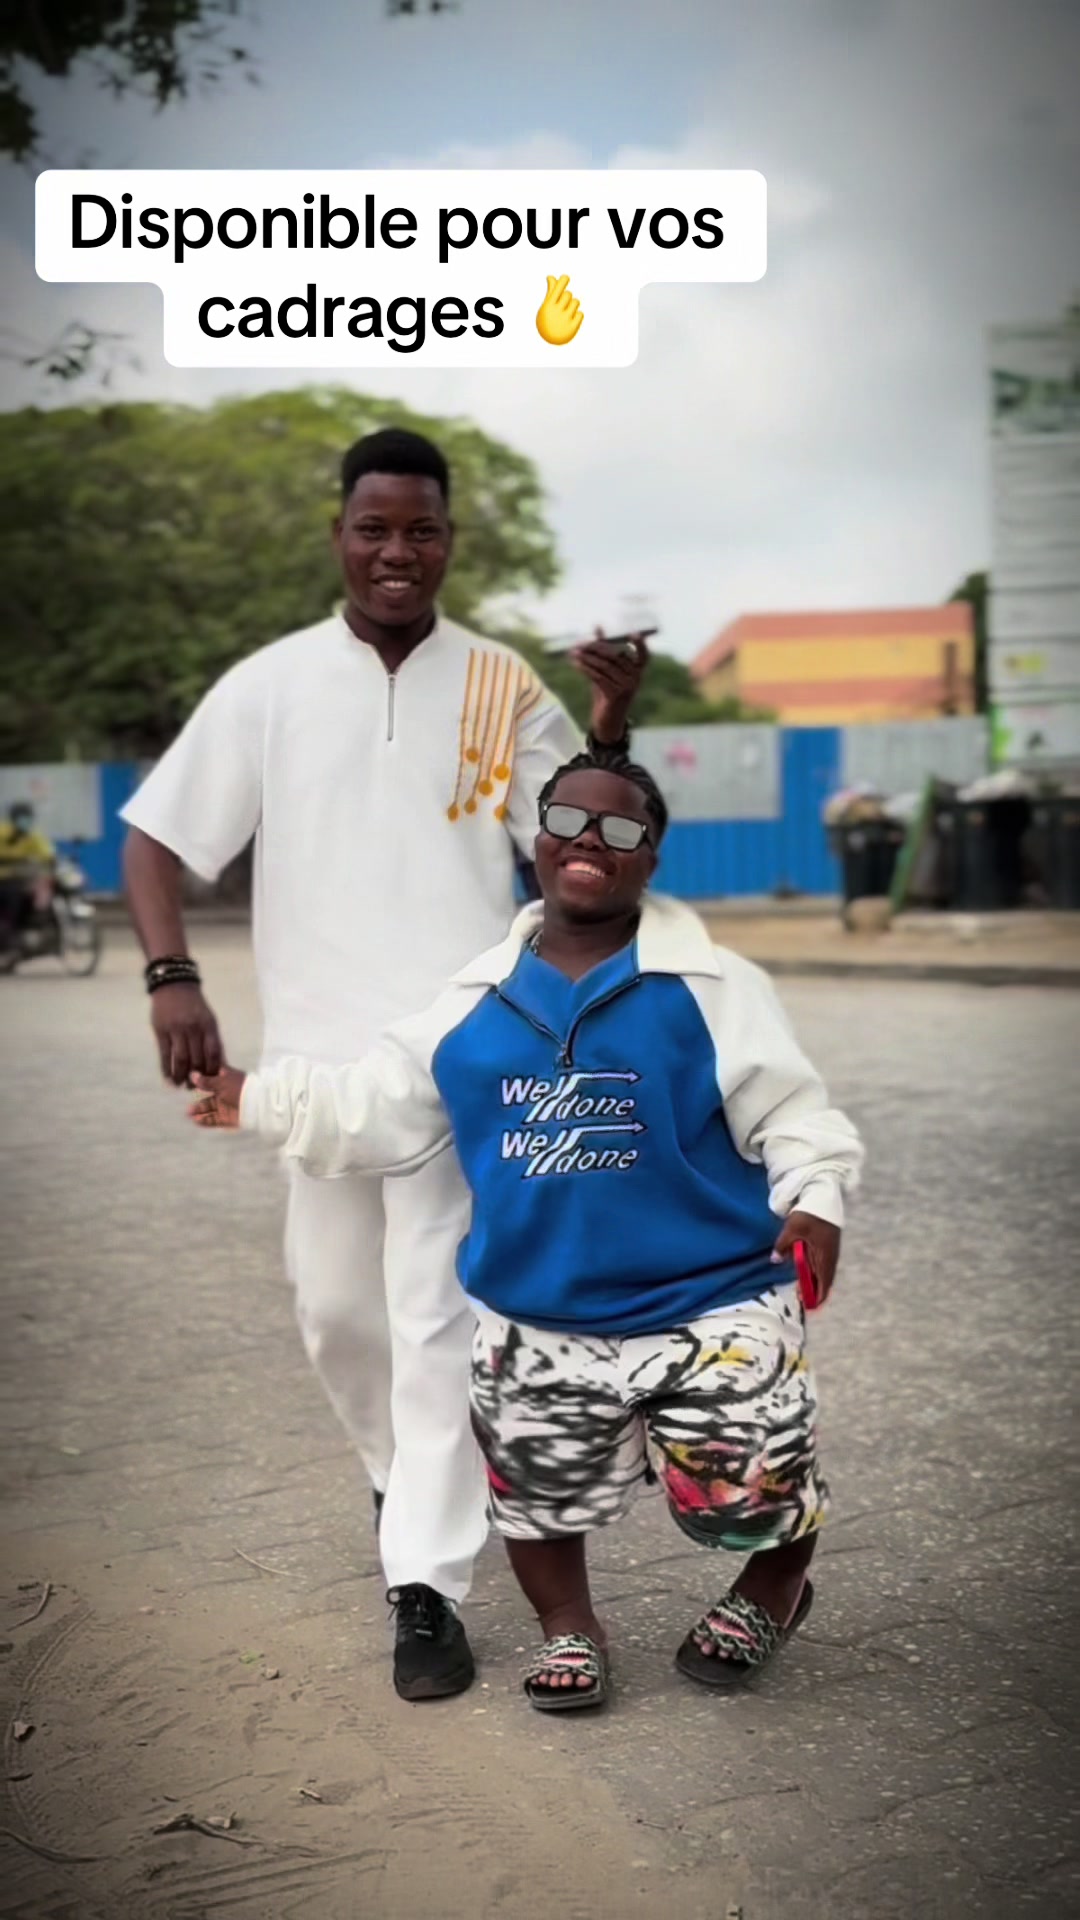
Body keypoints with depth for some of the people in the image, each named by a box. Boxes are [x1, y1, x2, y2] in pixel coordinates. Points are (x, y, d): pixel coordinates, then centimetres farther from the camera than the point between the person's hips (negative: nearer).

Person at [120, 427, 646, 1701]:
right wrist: (170, 977, -12)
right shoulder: (270, 686, 2)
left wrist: (609, 732, -17)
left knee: (439, 1316, -4)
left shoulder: (503, 688, 1)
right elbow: (157, 837, 3)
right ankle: (405, 1477, 42)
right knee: (334, 1305, 14)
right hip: (321, 1053, 2)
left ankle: (427, 1588, 5)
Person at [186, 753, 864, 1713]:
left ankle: (774, 1582, 35)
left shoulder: (709, 985, -7)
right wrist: (264, 1099, 10)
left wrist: (814, 1198, -23)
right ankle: (569, 1627, 45)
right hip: (537, 1320, 4)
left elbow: (789, 1108, -7)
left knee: (747, 1492, -2)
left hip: (710, 1307, -3)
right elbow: (377, 1110, 12)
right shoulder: (477, 1000, 4)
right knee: (539, 1488, 14)